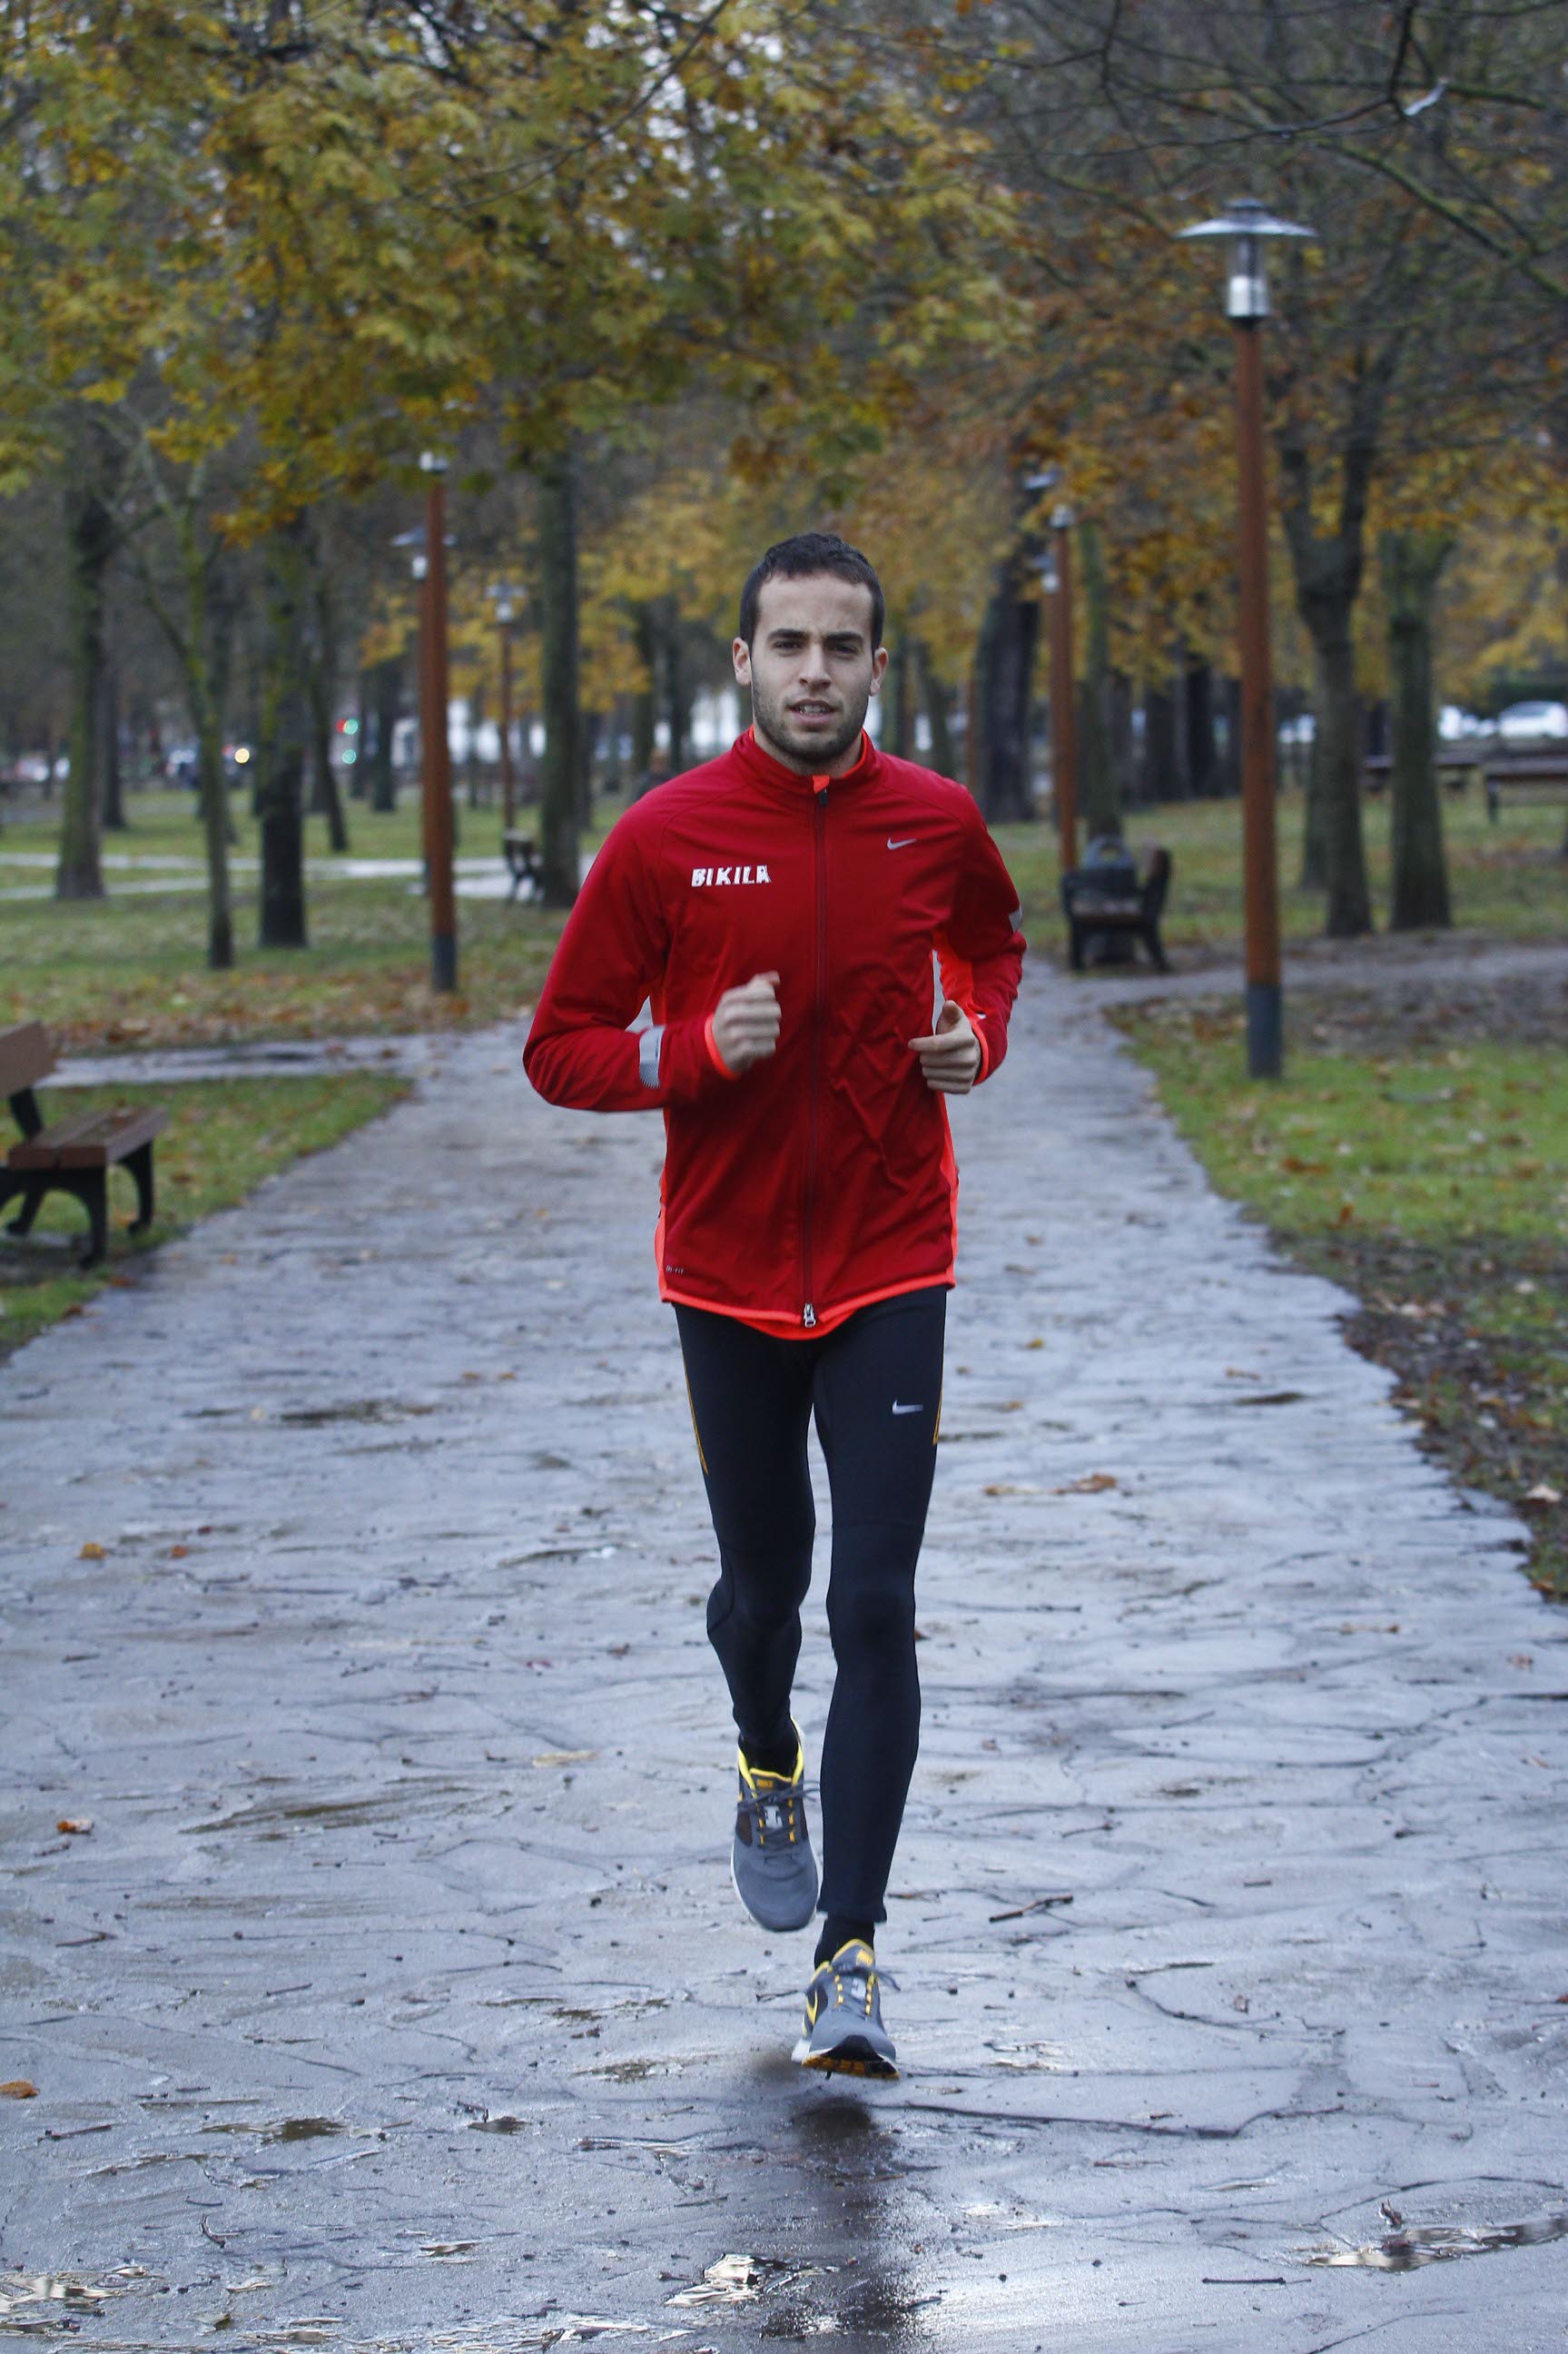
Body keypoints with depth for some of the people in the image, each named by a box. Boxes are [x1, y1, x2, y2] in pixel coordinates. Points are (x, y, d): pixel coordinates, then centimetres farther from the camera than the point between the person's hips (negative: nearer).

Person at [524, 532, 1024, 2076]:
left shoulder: (935, 824, -3)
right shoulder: (665, 837, -9)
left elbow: (990, 945, 21)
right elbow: (560, 1049, -4)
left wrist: (979, 1035, 0)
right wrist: (694, 1050, -22)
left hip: (890, 1273, 0)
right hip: (727, 1271, 0)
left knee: (875, 1608, -9)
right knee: (761, 1587, 15)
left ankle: (850, 1956, -7)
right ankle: (771, 1774, 49)